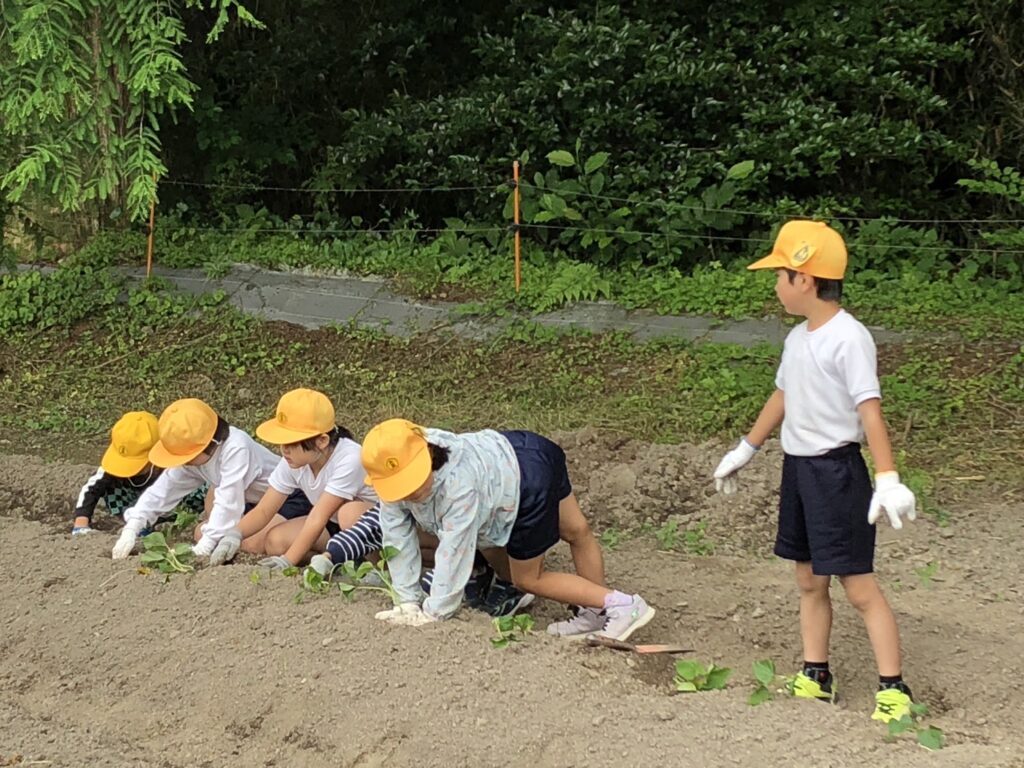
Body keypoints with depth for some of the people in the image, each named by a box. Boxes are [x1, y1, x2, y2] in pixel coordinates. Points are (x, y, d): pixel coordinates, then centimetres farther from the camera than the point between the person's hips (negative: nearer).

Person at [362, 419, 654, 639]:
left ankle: (620, 605, 6)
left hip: (530, 482, -6)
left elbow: (455, 552, -36)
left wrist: (433, 613, -28)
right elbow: (398, 540, -13)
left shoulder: (459, 482, -41)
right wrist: (408, 601, -9)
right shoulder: (393, 481, -21)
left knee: (528, 577, 5)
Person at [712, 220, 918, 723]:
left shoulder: (848, 338, -18)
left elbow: (870, 410, -24)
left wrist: (888, 480, -30)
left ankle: (893, 689, 1)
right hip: (798, 468, 9)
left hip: (836, 470, -9)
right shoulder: (798, 338, 9)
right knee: (809, 580, 14)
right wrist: (745, 451, 29)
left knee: (858, 585, -6)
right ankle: (815, 677, 24)